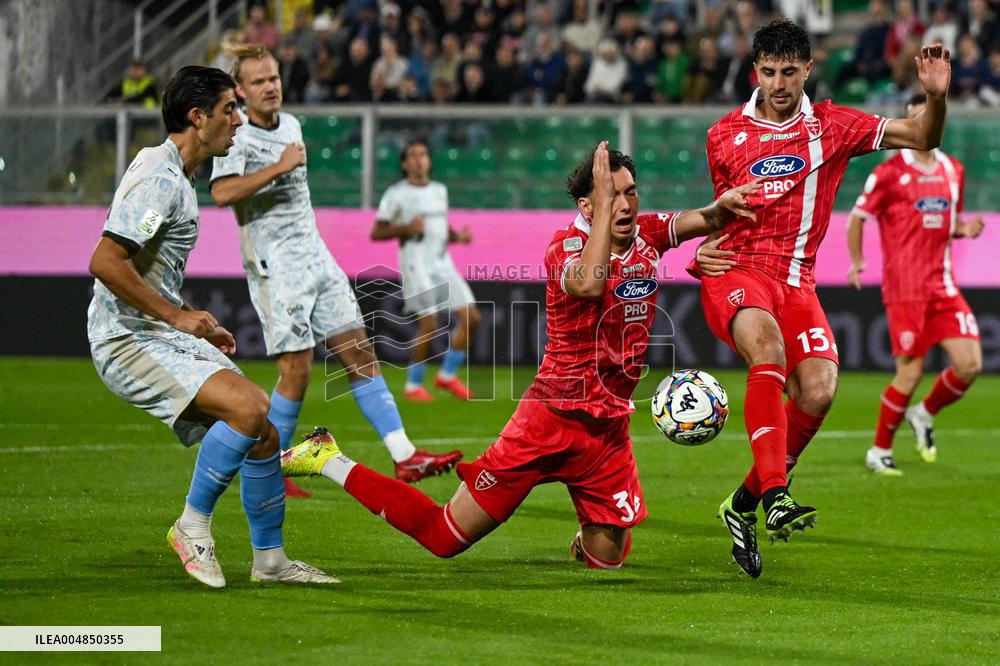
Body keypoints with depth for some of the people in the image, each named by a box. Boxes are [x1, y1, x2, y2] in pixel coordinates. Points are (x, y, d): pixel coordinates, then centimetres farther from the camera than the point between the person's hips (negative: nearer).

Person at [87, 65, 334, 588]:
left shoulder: (177, 176, 17)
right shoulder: (158, 177, -16)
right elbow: (105, 262, -25)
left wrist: (196, 324, 19)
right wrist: (177, 316, -20)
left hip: (165, 335, 10)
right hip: (129, 343, -10)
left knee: (265, 425, 5)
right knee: (247, 408, -26)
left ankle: (270, 559, 15)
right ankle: (192, 526, -11)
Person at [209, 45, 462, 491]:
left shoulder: (290, 125, 13)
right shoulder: (236, 134, -11)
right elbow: (222, 192, -29)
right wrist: (279, 166, -25)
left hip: (316, 259, 8)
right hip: (275, 268, -7)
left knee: (360, 356, 3)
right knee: (296, 371, -10)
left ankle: (404, 457, 3)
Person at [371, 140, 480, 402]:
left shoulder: (440, 191, 17)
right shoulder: (396, 194, -2)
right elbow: (376, 233, -3)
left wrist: (458, 236, 7)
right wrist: (406, 229, -17)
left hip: (443, 264, 7)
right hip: (416, 266, -7)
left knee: (471, 316, -1)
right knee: (429, 325, -13)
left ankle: (447, 375, 12)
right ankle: (413, 386, 2)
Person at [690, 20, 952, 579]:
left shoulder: (831, 126, 7)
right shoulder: (724, 135, 9)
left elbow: (922, 138, 5)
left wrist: (936, 96, -15)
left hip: (796, 280, 2)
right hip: (736, 270, -2)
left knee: (818, 392, -18)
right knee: (768, 348, -34)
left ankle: (745, 504, 3)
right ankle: (775, 495, -42)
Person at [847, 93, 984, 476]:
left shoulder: (953, 171, 12)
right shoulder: (890, 173, -5)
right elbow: (857, 218, 0)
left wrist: (965, 229, 2)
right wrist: (856, 261, -14)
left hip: (943, 284, 5)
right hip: (904, 288, -5)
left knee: (970, 364, -6)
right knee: (911, 373, -8)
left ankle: (924, 415, 21)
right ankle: (880, 452, 9)